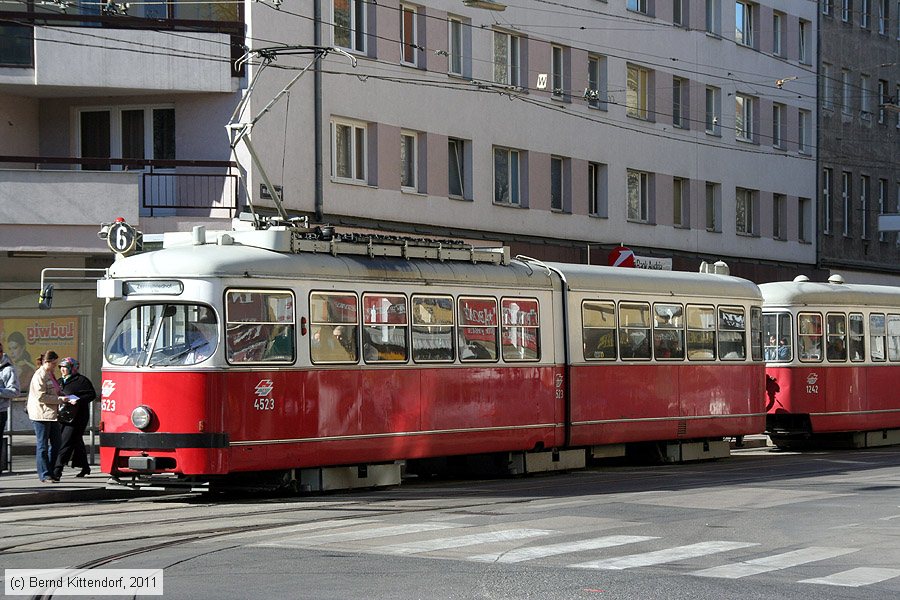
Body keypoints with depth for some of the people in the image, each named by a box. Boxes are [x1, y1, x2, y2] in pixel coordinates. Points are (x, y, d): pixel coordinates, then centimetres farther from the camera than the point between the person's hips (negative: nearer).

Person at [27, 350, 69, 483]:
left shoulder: (50, 375, 17)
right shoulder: (39, 376, -12)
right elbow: (41, 397, -18)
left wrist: (63, 396, 10)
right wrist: (59, 399, -16)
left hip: (52, 414, 9)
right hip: (41, 415, -9)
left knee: (56, 444, 9)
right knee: (42, 446, -3)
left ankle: (51, 472, 17)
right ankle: (45, 475, -1)